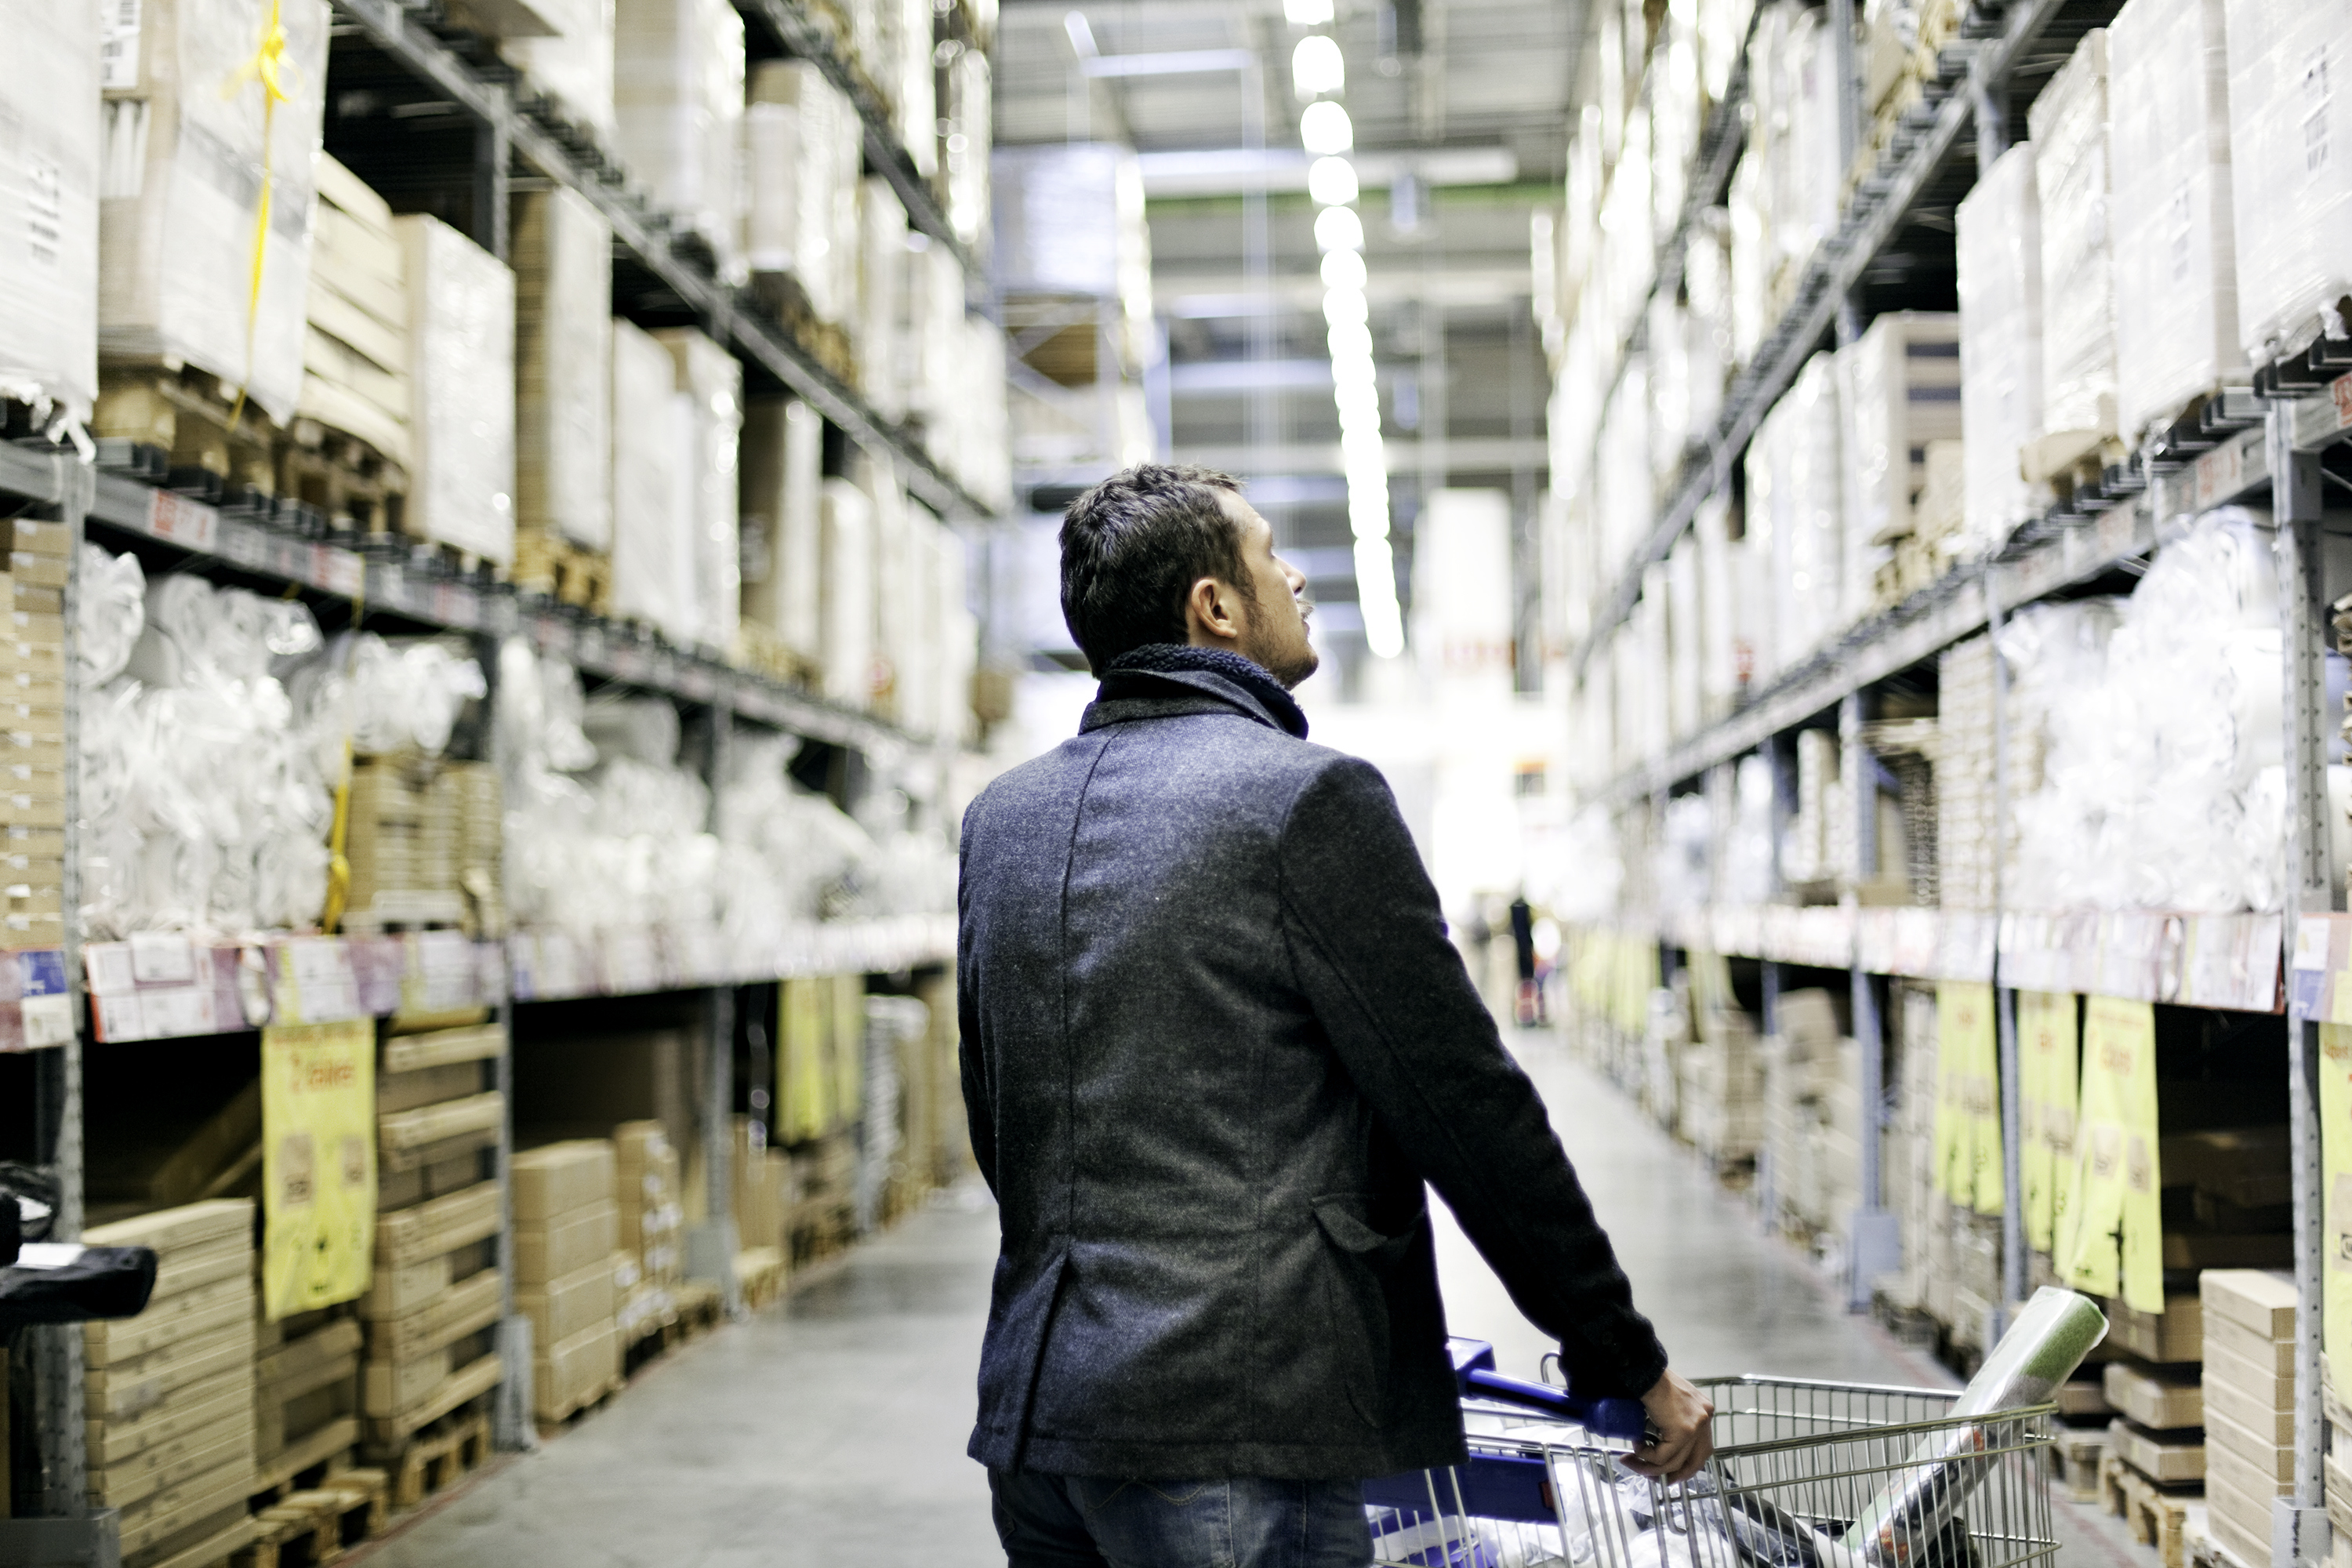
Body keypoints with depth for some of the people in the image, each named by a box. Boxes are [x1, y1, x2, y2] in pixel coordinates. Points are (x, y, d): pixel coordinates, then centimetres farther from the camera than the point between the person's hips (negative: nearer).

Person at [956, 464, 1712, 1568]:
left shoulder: (1000, 818, 13)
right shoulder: (1307, 796, -10)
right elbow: (1466, 1109, -10)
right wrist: (1628, 1362, -1)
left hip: (1030, 1407, 8)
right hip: (1230, 1429, -8)